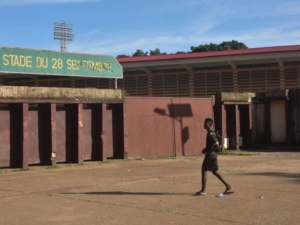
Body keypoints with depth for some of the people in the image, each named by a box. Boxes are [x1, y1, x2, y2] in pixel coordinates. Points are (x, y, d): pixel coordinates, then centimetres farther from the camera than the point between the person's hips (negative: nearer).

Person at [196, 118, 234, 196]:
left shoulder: (211, 134, -17)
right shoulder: (210, 133, 13)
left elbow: (216, 145, -26)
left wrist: (207, 151, -19)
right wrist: (206, 149, 12)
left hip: (210, 155, -10)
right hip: (212, 155, 10)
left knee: (204, 170, -3)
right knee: (215, 171, 14)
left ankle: (203, 191, 1)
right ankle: (229, 187, 16)